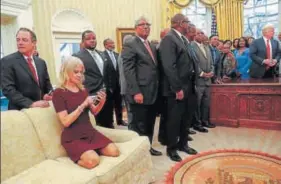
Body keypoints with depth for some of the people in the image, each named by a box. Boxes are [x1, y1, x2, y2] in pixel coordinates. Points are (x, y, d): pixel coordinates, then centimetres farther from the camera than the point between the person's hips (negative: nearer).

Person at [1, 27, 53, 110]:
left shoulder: (41, 62, 9)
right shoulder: (7, 61, -6)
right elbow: (8, 89, -14)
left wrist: (49, 95, -7)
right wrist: (31, 104, -23)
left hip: (41, 109, 5)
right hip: (20, 111, -4)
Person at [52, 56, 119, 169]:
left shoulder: (83, 90, 9)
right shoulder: (58, 93, -9)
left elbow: (94, 112, 11)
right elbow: (65, 121, -18)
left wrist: (102, 102, -8)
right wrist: (83, 105, -24)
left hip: (90, 132, 5)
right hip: (73, 137, -5)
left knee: (114, 151, -14)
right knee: (92, 160, -28)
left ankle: (90, 150, 7)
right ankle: (76, 156, 1)